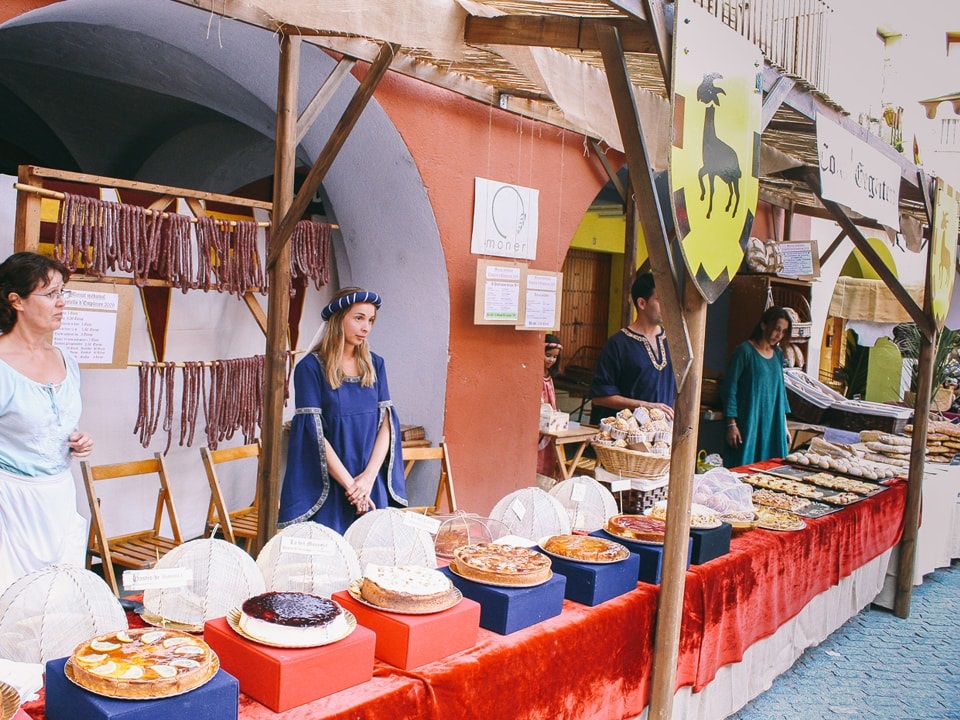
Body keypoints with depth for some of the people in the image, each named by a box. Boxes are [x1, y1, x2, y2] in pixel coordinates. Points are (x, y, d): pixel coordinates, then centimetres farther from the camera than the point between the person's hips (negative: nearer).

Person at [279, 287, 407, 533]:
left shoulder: (374, 365, 8)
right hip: (328, 487, -4)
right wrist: (350, 484, -13)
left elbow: (386, 422, 2)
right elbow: (314, 432, -11)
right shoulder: (311, 367, -6)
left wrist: (369, 476, -11)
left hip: (372, 486, 4)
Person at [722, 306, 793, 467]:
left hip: (773, 424, 6)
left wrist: (784, 425, 17)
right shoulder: (745, 351, -8)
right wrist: (731, 424, -14)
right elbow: (730, 388, -10)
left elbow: (781, 388, 19)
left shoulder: (778, 355, 12)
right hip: (748, 423, -6)